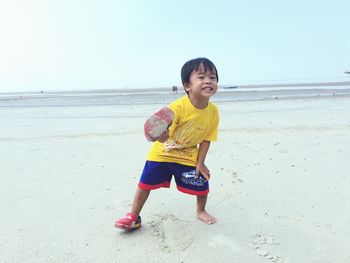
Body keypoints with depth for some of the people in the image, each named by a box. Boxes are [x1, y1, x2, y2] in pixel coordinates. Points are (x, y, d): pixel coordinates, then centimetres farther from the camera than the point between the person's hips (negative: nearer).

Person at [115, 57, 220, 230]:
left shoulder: (213, 111, -16)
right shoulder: (178, 107, -30)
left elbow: (206, 138, -6)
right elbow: (165, 133, -30)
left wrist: (200, 162, -8)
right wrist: (161, 135, -54)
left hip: (189, 156, 3)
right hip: (162, 152, -2)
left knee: (202, 183, 4)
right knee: (145, 184, 4)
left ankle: (201, 211, 36)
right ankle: (134, 216, 25)